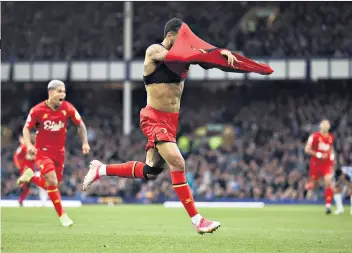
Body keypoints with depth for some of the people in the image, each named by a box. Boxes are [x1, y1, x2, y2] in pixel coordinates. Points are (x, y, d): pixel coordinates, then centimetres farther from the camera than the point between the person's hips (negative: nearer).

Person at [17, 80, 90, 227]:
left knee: (52, 185, 9)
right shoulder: (38, 110, -17)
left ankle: (30, 177, 38)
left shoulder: (68, 108, -10)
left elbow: (80, 125, 5)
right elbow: (26, 128, -5)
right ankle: (62, 215, -8)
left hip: (59, 152, 4)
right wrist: (29, 145, -21)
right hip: (42, 151, -4)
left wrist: (85, 142, -3)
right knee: (53, 181, -20)